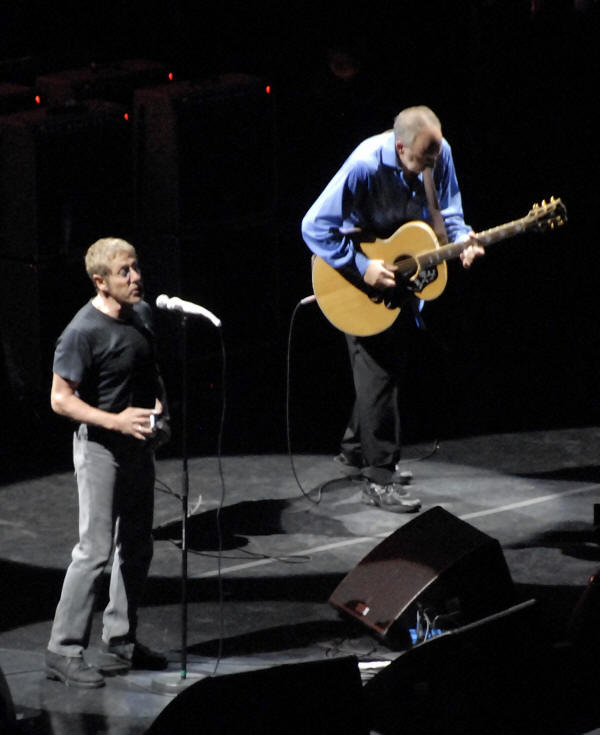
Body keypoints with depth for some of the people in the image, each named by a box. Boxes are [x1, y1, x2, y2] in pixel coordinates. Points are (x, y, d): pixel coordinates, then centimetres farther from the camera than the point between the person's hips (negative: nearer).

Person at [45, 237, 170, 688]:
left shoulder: (142, 314, 5)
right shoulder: (84, 332, -19)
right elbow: (61, 399, -18)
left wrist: (159, 404, 2)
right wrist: (116, 421, -26)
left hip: (139, 444, 8)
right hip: (100, 447, -8)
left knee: (137, 548, 13)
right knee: (96, 550, -11)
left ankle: (121, 645, 24)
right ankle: (64, 652, -6)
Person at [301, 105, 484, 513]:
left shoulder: (439, 154, -14)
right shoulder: (365, 165, -32)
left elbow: (448, 210, 2)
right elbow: (315, 227, -28)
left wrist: (461, 240, -19)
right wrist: (362, 267, -29)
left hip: (406, 265, 7)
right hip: (363, 279, -7)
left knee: (391, 366, 17)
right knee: (378, 371, -9)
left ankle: (357, 449, 35)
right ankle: (379, 478, -5)